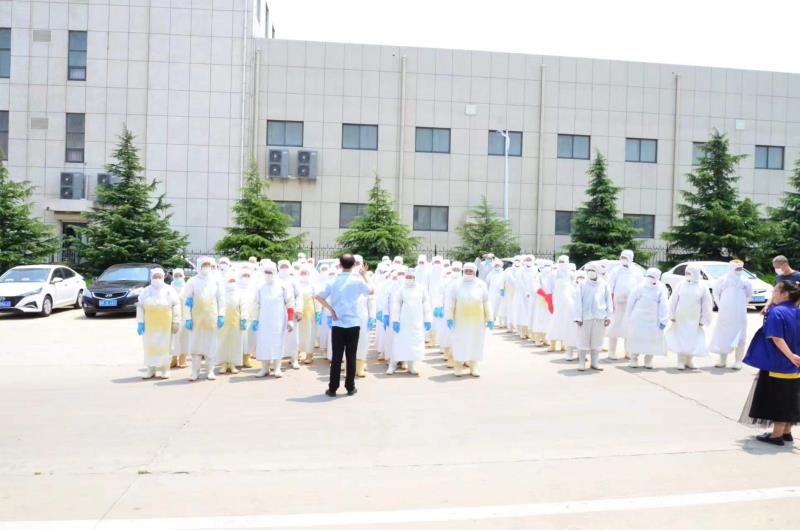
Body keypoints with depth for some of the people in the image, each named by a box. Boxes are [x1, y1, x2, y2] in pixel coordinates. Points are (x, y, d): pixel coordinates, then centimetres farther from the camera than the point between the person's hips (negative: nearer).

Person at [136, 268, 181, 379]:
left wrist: (176, 322, -7)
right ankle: (151, 370, 11)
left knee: (165, 346, -2)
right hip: (150, 324, 2)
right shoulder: (146, 291, 9)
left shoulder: (169, 290, 2)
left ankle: (165, 370, 6)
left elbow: (176, 306, -2)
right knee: (150, 346, 2)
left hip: (165, 324, -2)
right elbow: (140, 307, 8)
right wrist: (140, 323, -1)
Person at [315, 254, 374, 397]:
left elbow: (319, 297, -5)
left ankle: (332, 388, 7)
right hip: (353, 324, -1)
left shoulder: (333, 281, 0)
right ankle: (350, 387, 12)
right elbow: (372, 291, 12)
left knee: (336, 357, 5)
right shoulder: (357, 281, -5)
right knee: (351, 357, 6)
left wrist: (331, 310, 1)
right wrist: (364, 276, 21)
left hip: (338, 324, 1)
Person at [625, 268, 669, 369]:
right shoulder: (640, 287, -2)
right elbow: (630, 302, 3)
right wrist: (628, 318, 5)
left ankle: (648, 361, 18)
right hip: (638, 318, 0)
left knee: (652, 340, 3)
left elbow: (663, 306, -4)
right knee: (636, 338, 3)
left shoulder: (661, 289, -2)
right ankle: (634, 360, 16)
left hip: (653, 321, 1)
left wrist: (663, 320, -10)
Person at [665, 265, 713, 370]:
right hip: (681, 318, 0)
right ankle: (681, 361, 3)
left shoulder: (702, 287, 1)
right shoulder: (681, 285, 2)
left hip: (694, 319, 0)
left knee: (693, 340, 3)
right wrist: (672, 316, 0)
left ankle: (689, 361, 16)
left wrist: (703, 320, -1)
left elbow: (706, 304, 2)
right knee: (681, 338, -2)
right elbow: (673, 301, 4)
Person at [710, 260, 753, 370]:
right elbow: (716, 293, 10)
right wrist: (720, 306, 8)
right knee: (723, 337, 5)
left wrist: (741, 305, 8)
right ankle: (722, 361, 15)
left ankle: (738, 362, 7)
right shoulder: (723, 280, -3)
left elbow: (748, 295, 12)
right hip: (725, 314, 0)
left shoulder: (745, 282, -2)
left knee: (740, 337, -1)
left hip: (740, 315, 0)